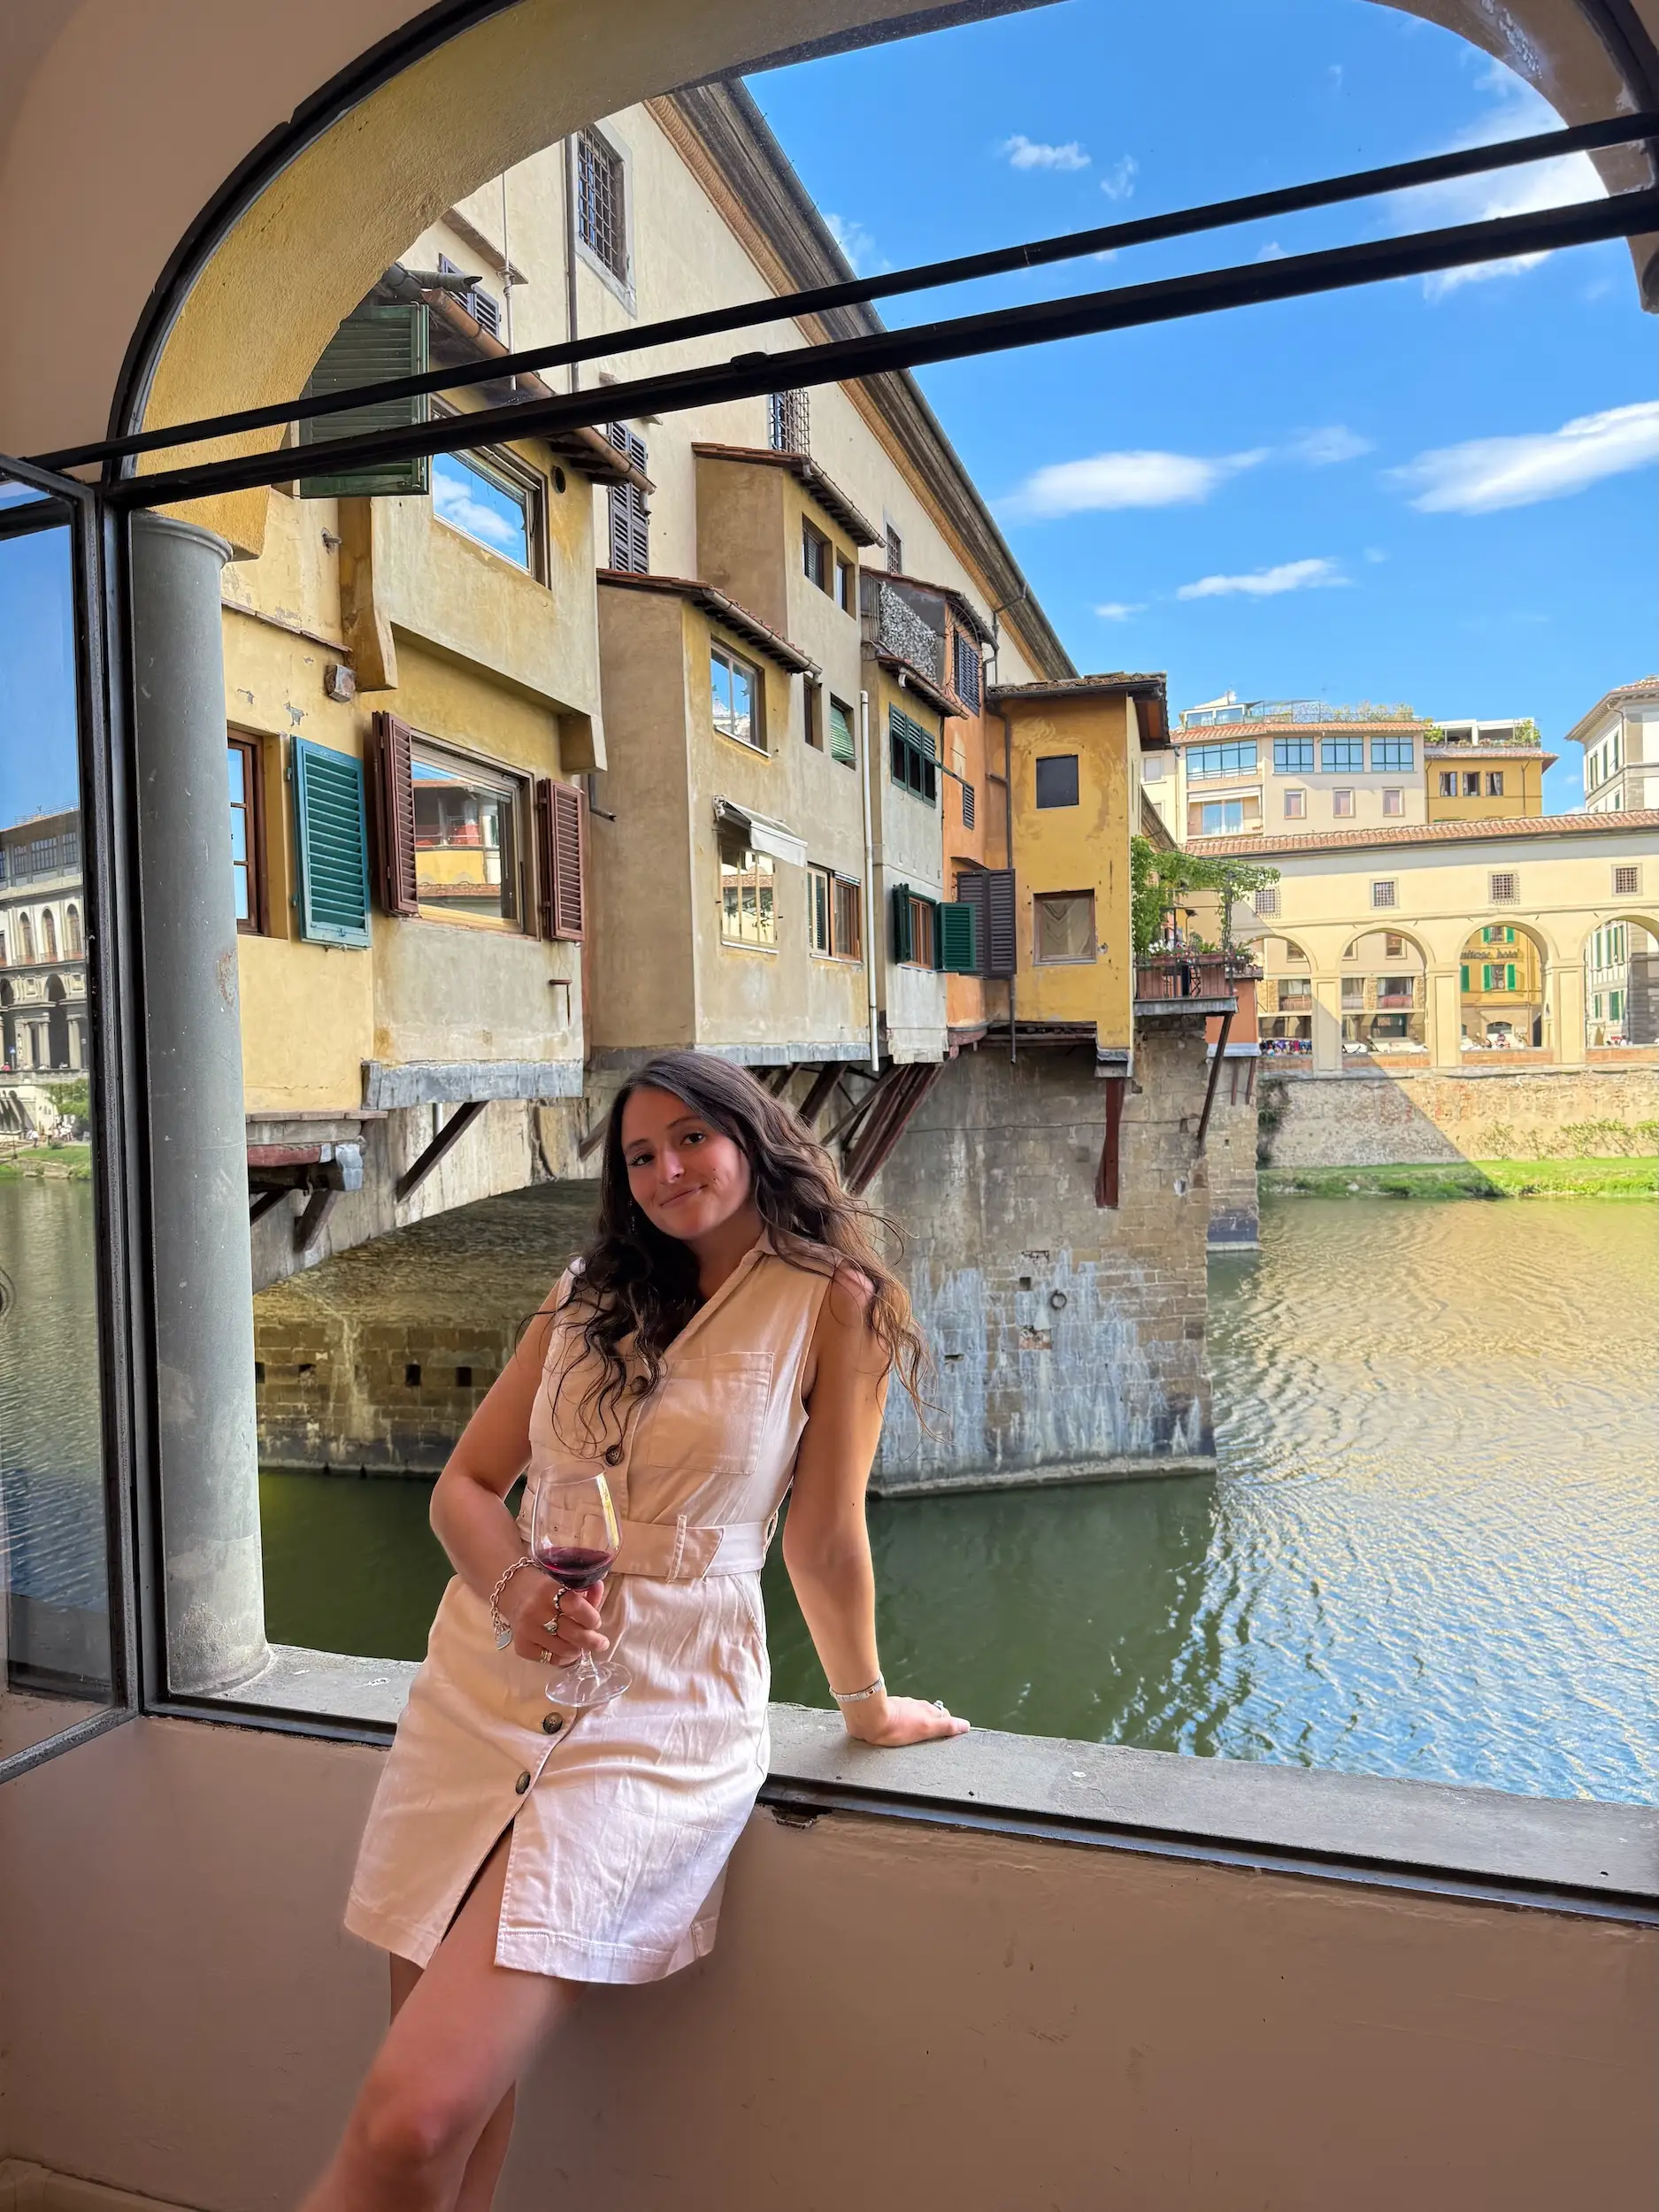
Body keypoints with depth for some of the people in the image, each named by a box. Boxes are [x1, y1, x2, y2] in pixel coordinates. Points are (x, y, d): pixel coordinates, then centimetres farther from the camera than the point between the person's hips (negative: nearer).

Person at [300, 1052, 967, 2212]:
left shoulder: (831, 1299, -6)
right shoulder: (593, 1295, 11)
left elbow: (823, 1539, 1)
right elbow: (465, 1484, 7)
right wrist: (516, 1589, -11)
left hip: (661, 1711, -5)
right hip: (485, 1684, 5)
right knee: (466, 2088, 10)